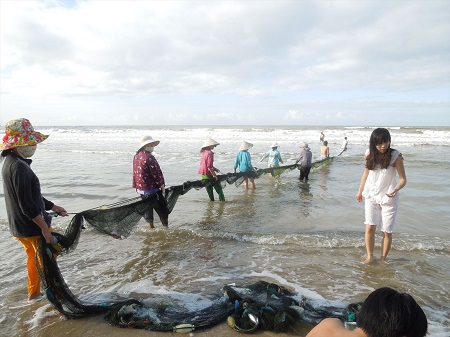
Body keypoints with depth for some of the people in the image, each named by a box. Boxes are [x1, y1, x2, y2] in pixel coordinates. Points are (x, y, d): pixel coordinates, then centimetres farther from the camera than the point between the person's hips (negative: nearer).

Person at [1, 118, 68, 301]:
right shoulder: (19, 167, -26)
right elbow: (27, 205, -27)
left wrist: (53, 207, 18)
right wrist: (44, 227, -21)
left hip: (19, 226, 10)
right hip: (32, 226, -10)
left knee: (34, 257, 26)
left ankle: (33, 292, 42)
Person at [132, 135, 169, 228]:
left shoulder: (136, 156, 8)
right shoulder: (149, 157, -20)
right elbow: (156, 172, -18)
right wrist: (162, 185, -8)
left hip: (140, 188, 9)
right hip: (152, 189, -9)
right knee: (162, 210, 2)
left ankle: (151, 226, 25)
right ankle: (166, 227, 7)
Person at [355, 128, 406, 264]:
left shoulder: (395, 156, -14)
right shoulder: (369, 154, -3)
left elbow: (403, 179, -10)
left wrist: (396, 189, -31)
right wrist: (360, 191, 15)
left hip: (388, 198, -2)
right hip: (371, 196, 3)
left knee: (387, 231, 6)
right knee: (369, 228, -1)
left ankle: (383, 259, 22)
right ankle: (370, 257, 15)